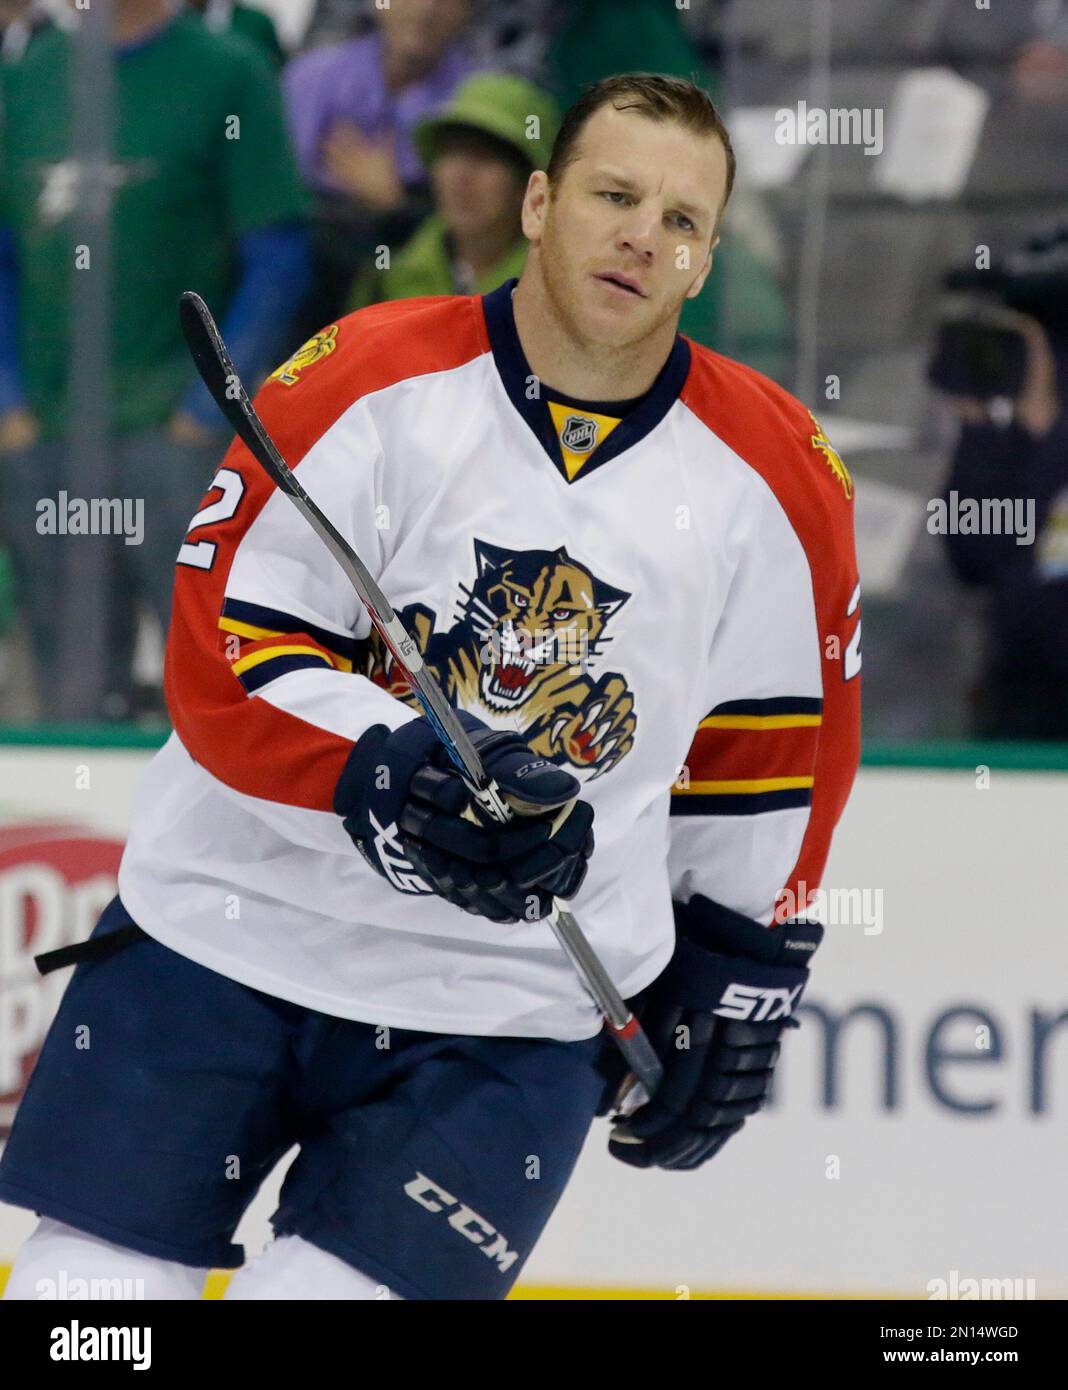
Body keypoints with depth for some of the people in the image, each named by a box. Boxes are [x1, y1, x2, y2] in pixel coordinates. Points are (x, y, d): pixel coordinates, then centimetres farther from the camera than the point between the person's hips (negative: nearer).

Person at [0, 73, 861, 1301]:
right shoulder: (364, 384, -9)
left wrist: (736, 985, 15)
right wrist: (392, 778, -26)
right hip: (227, 934, -1)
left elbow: (774, 750, 14)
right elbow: (222, 656, -12)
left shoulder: (776, 479, 1)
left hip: (511, 1016, 1)